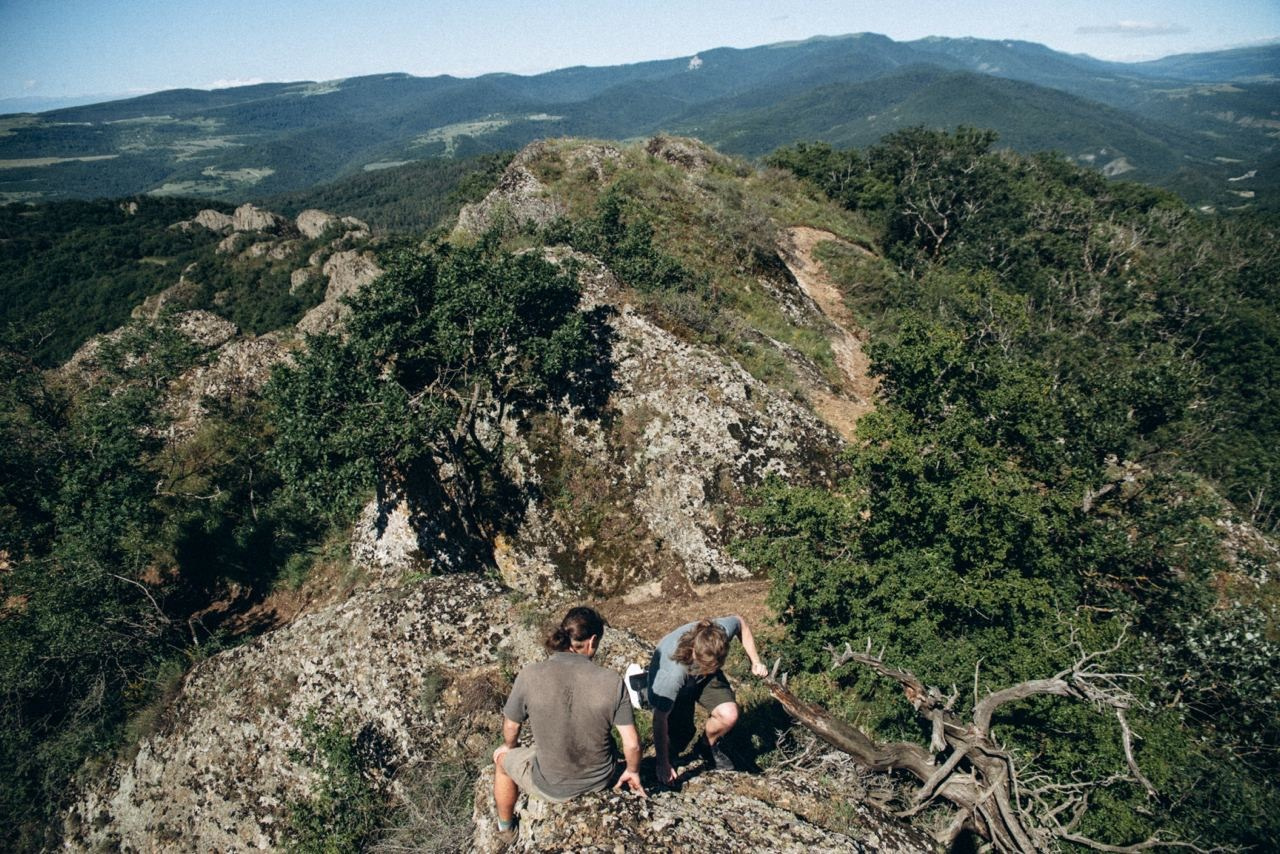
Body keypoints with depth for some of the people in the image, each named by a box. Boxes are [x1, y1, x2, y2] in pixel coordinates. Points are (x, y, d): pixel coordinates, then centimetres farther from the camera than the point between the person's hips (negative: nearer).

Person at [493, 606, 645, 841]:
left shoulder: (530, 676, -21)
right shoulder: (612, 681, -20)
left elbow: (511, 726, -4)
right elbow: (632, 744, -13)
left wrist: (509, 747, 19)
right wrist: (633, 771, 9)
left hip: (551, 786, -2)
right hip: (600, 780, 2)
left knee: (502, 759, 30)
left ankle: (505, 827, 51)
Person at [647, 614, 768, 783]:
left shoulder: (722, 631, -35)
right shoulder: (672, 674, -43)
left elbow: (741, 623, -9)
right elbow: (659, 719, -33)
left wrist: (755, 661, -12)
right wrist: (663, 765, -26)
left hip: (704, 680, 3)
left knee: (729, 714, -21)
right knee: (679, 739, -14)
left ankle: (708, 745, 10)